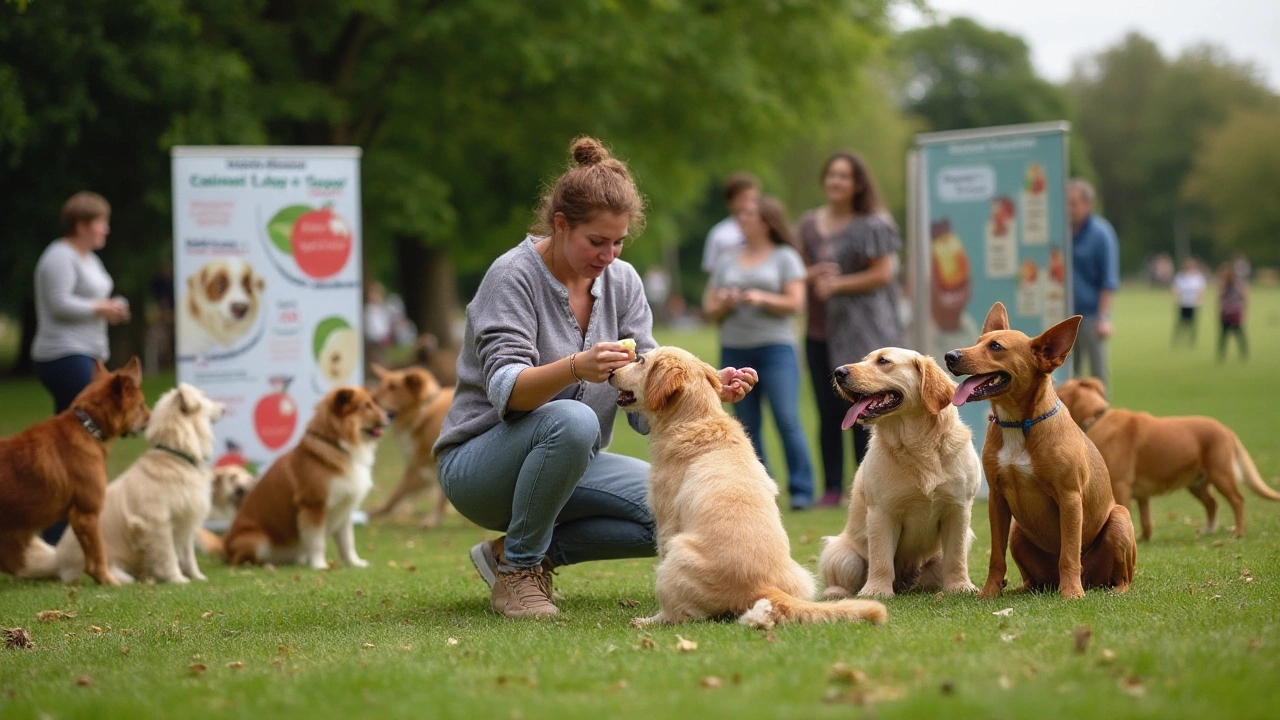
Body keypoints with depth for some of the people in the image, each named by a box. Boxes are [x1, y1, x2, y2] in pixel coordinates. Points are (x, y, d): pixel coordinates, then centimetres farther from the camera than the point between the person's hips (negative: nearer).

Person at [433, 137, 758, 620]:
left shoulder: (621, 282, 2)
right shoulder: (514, 275, -16)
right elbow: (505, 390, -28)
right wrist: (575, 368, -47)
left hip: (573, 460, 6)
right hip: (478, 464, -6)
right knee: (572, 420, -37)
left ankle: (534, 550, 1)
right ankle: (516, 570, -18)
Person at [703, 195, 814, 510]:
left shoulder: (784, 257, 6)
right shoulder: (728, 263, 16)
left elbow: (795, 303, -2)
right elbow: (709, 309, 14)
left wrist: (762, 298, -15)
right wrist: (725, 304, -7)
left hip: (776, 346, -4)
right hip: (734, 350, 4)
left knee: (787, 421, -12)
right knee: (748, 426, 3)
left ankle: (801, 490, -10)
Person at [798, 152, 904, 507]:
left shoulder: (872, 225, -3)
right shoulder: (809, 224, 14)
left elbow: (882, 274, -7)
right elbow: (800, 270, 19)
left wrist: (837, 284, -12)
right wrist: (812, 275, -4)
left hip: (862, 330, -5)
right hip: (820, 331, 5)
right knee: (828, 412, 3)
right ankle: (832, 488, 7)